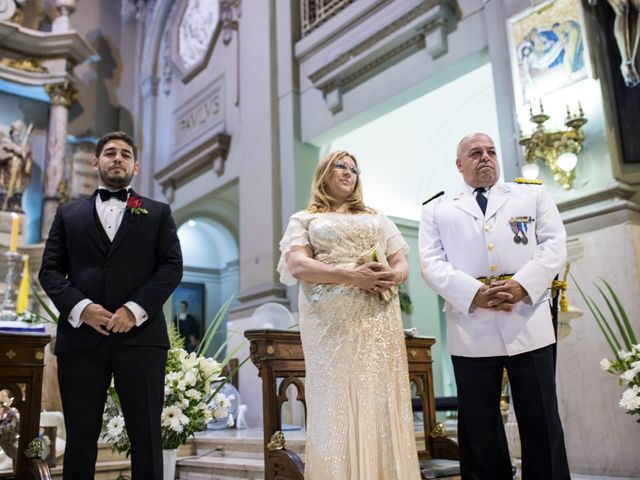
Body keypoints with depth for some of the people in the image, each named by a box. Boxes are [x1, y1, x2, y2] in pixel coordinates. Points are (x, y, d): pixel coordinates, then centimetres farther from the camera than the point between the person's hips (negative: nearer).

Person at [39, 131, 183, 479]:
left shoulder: (158, 213, 14)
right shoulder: (68, 213, 18)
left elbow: (172, 267, 3)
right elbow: (50, 270, 9)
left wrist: (135, 309, -11)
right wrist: (80, 307, -10)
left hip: (140, 335, -1)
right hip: (81, 336, 1)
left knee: (146, 435, 2)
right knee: (80, 437, 7)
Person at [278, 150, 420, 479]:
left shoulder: (377, 219, 23)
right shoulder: (304, 220, 12)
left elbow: (402, 263, 16)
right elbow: (297, 266, -4)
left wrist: (393, 275, -9)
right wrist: (350, 275, -17)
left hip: (379, 320, 3)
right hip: (332, 322, -3)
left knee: (381, 400, -1)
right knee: (337, 403, -5)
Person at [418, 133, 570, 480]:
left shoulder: (533, 195, 18)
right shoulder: (436, 209, 15)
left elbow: (554, 245, 5)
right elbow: (431, 263, 2)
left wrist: (522, 284, -13)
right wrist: (474, 293, -14)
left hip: (529, 324, 0)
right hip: (470, 330, 0)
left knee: (541, 423, 5)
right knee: (479, 429, 7)